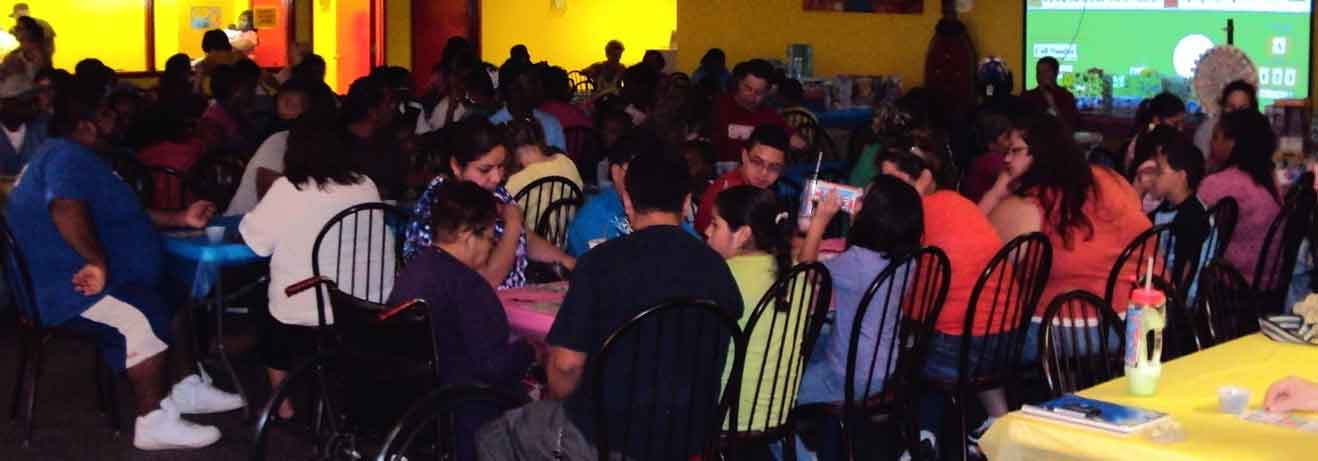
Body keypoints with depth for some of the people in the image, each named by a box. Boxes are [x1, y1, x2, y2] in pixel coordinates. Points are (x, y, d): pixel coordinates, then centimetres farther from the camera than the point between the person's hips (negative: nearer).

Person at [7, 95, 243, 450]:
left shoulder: (73, 157, 23)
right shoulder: (66, 155, -15)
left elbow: (121, 216, 31)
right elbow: (66, 209, -36)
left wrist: (180, 219, 23)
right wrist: (98, 262, -34)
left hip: (103, 277, 12)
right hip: (74, 287, -12)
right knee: (147, 317, -32)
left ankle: (189, 388, 21)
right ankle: (154, 422, -26)